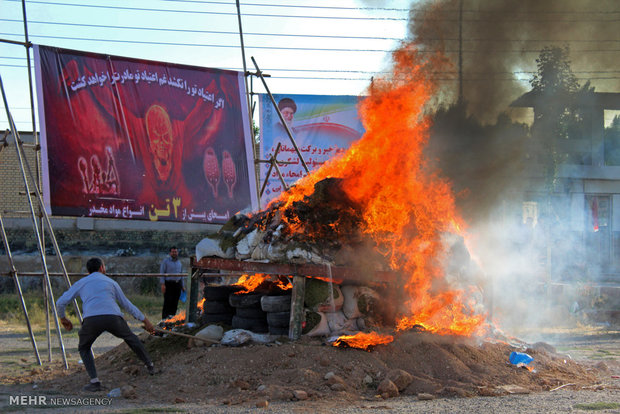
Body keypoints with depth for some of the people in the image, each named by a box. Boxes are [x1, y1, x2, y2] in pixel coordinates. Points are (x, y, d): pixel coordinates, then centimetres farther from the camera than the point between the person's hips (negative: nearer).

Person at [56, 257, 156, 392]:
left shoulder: (81, 283, 27)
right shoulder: (111, 282, 29)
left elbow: (60, 302, 23)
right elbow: (127, 305, 33)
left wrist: (63, 318, 42)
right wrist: (145, 320, 42)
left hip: (91, 319, -1)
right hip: (113, 317, 1)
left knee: (84, 348, 25)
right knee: (129, 336, 32)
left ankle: (94, 381, 8)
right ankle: (149, 365, 40)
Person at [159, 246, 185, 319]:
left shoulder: (179, 262, 17)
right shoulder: (165, 261, -1)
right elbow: (161, 272, -6)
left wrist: (183, 286, 18)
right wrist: (162, 284, -15)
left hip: (177, 284, 5)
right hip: (168, 284, -5)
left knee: (175, 303, 3)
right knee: (167, 302, -9)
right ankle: (164, 319, -8)